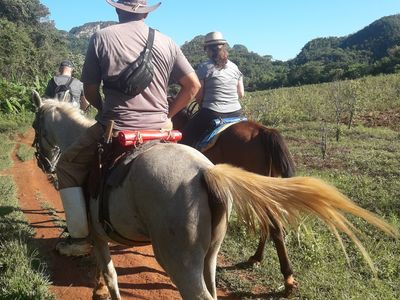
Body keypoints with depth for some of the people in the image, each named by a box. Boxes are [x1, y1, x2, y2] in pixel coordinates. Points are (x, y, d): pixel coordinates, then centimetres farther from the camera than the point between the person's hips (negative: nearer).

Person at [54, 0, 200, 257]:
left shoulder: (101, 38, -1)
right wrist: (166, 114, 13)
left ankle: (80, 236, 14)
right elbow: (193, 85, 4)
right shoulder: (166, 42, 6)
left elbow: (90, 92, 2)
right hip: (161, 127, 3)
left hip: (116, 128, -3)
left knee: (68, 166, 19)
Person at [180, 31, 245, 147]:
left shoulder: (204, 67, -6)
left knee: (186, 139, 9)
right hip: (236, 113, 5)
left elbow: (198, 96, -5)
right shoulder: (234, 67, 8)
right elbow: (241, 94, 11)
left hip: (212, 113, -5)